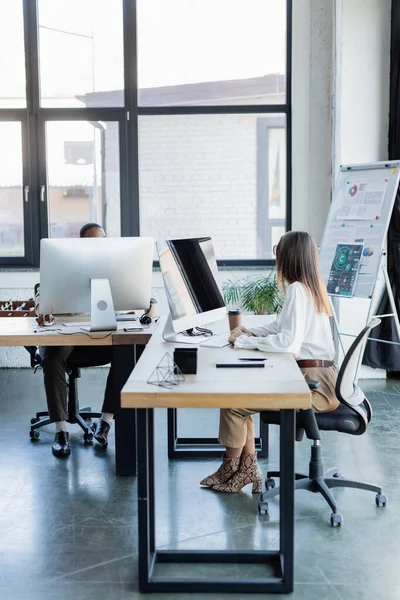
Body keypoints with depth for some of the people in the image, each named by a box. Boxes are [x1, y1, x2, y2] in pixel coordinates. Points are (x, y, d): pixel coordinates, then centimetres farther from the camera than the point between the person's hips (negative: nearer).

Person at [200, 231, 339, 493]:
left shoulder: (297, 290, -17)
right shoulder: (312, 287, 13)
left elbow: (288, 342, -26)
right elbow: (282, 327, 24)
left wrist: (245, 341, -15)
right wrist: (250, 333, 10)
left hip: (313, 383, -10)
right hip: (317, 377, 10)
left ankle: (232, 469, 12)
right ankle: (246, 468, 14)